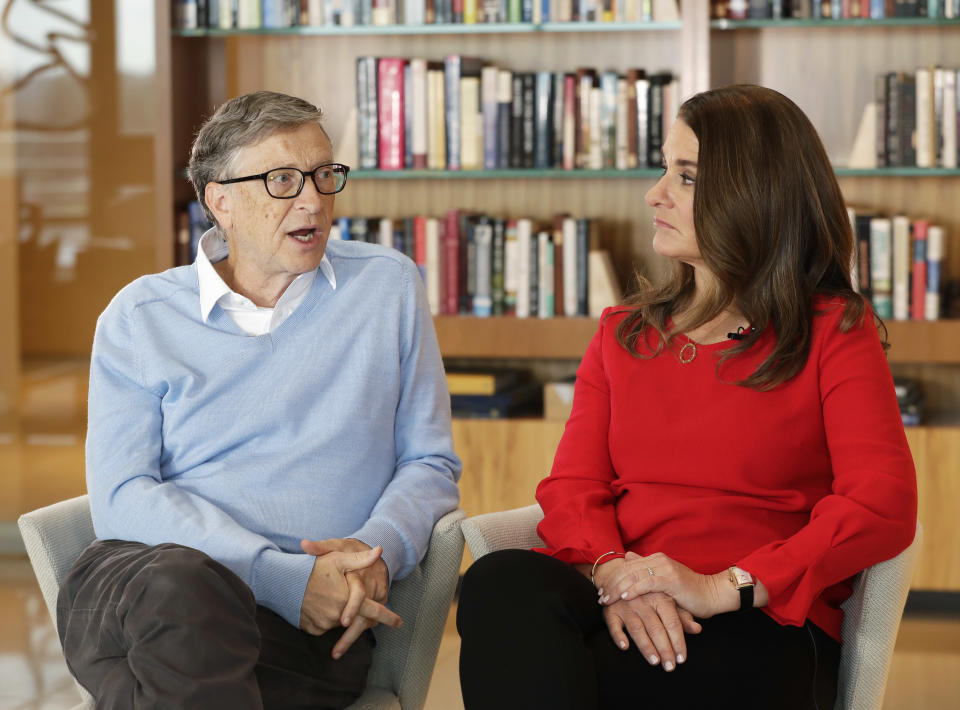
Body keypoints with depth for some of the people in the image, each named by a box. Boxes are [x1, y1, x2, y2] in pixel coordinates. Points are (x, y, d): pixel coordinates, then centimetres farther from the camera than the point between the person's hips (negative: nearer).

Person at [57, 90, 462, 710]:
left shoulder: (389, 286, 16)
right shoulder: (140, 316, 11)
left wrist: (378, 549, -8)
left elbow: (431, 464, 17)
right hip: (140, 573, 1)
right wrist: (284, 575, -15)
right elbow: (122, 498, -1)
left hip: (312, 621, -1)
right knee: (184, 584, -39)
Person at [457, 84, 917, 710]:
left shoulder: (836, 331, 9)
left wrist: (722, 586, -18)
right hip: (625, 609, 5)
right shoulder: (622, 332, 24)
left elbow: (885, 506, -7)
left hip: (761, 626, -5)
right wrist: (610, 572, -14)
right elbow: (573, 485, 11)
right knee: (504, 581, -33)